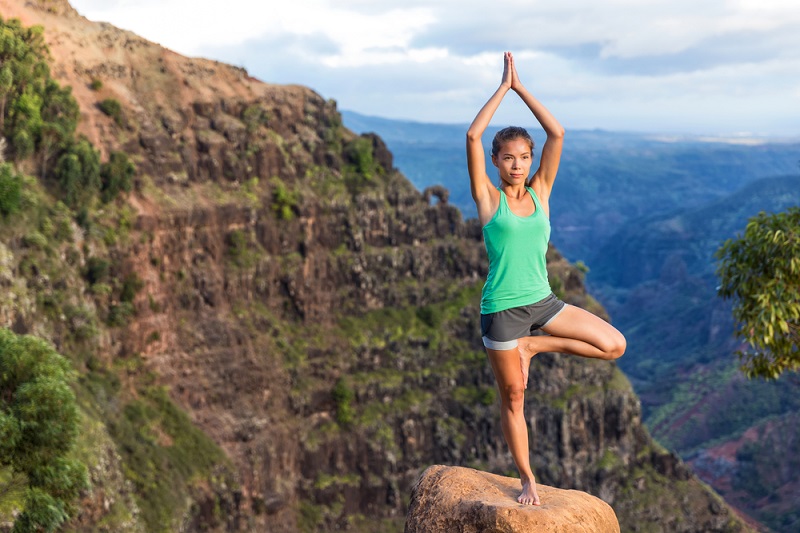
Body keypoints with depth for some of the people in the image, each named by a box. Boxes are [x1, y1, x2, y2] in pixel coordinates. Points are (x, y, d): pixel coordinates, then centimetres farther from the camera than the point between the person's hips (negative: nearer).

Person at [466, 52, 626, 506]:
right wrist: (504, 87, -9)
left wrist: (521, 87, -1)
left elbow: (557, 133, -2)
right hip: (502, 309, -4)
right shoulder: (488, 198, -5)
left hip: (543, 302, 4)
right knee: (513, 399, 6)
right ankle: (528, 481, 25)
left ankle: (532, 346, 6)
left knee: (614, 345, -9)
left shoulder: (540, 192, 4)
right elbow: (473, 136, -16)